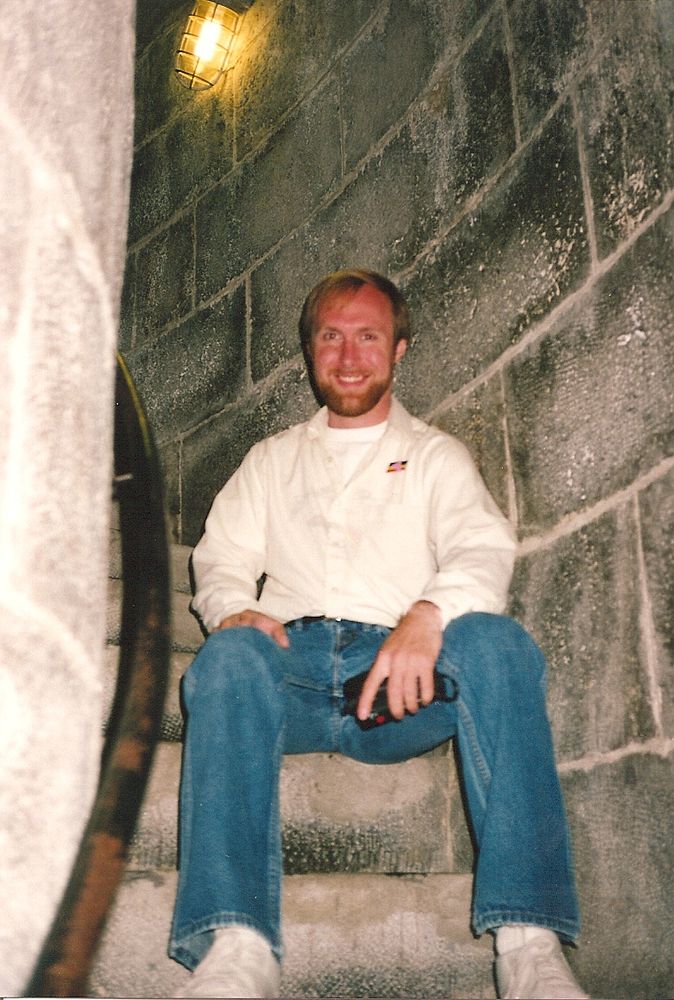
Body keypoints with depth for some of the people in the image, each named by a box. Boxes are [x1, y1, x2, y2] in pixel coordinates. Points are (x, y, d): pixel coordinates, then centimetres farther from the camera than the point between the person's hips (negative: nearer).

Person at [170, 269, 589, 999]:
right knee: (229, 655, -33)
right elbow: (221, 558, 17)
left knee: (497, 642, -32)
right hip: (294, 662, 1)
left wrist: (428, 615, -23)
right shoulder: (272, 459, 28)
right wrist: (233, 610, -10)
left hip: (402, 681, -1)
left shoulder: (436, 456, 20)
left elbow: (484, 549, 1)